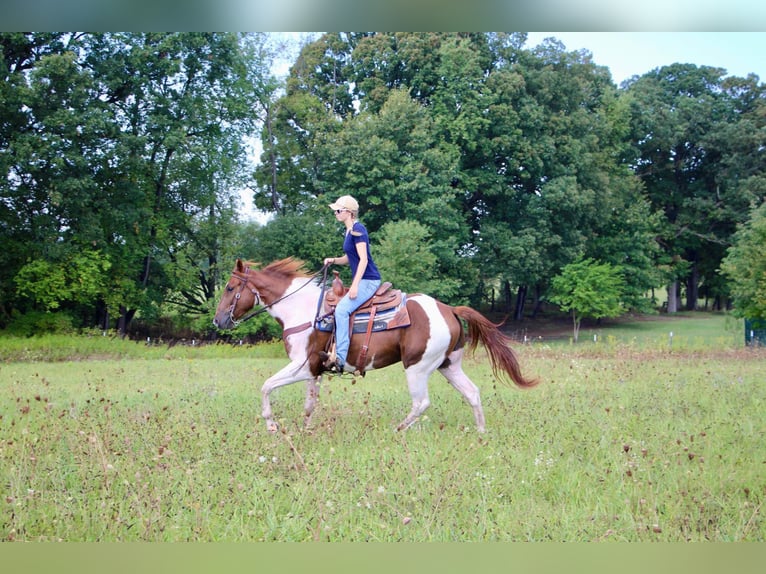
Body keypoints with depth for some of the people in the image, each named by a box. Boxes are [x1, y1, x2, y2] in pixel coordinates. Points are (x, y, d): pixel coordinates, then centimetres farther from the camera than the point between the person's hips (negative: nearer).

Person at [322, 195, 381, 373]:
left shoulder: (357, 230, -12)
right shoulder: (349, 231, 17)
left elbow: (363, 259, -18)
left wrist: (355, 285, -23)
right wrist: (334, 260, 6)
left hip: (368, 280, -11)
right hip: (361, 281, 11)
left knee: (342, 309, -25)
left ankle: (339, 359, -32)